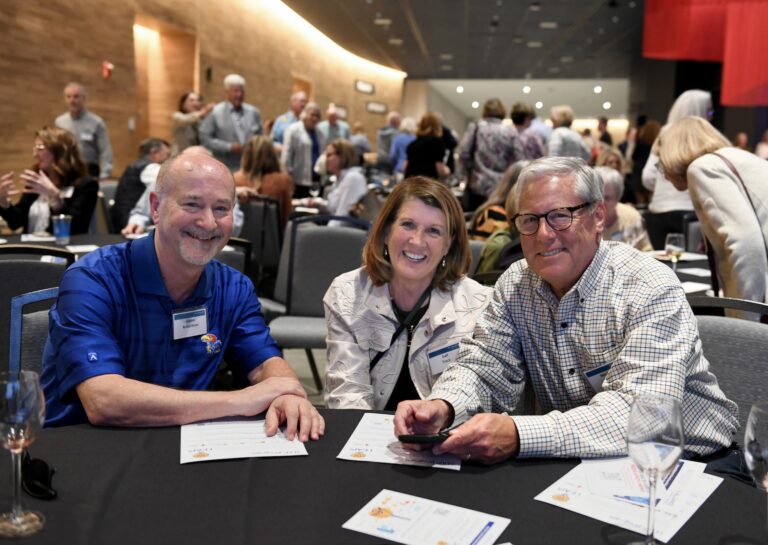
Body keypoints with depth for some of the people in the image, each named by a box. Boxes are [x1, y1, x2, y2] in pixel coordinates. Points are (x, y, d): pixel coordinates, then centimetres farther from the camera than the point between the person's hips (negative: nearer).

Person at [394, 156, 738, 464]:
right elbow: (484, 367, -2)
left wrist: (518, 435, -42)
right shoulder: (516, 284, 0)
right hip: (575, 464, 5)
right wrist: (442, 406, -26)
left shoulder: (651, 290, -19)